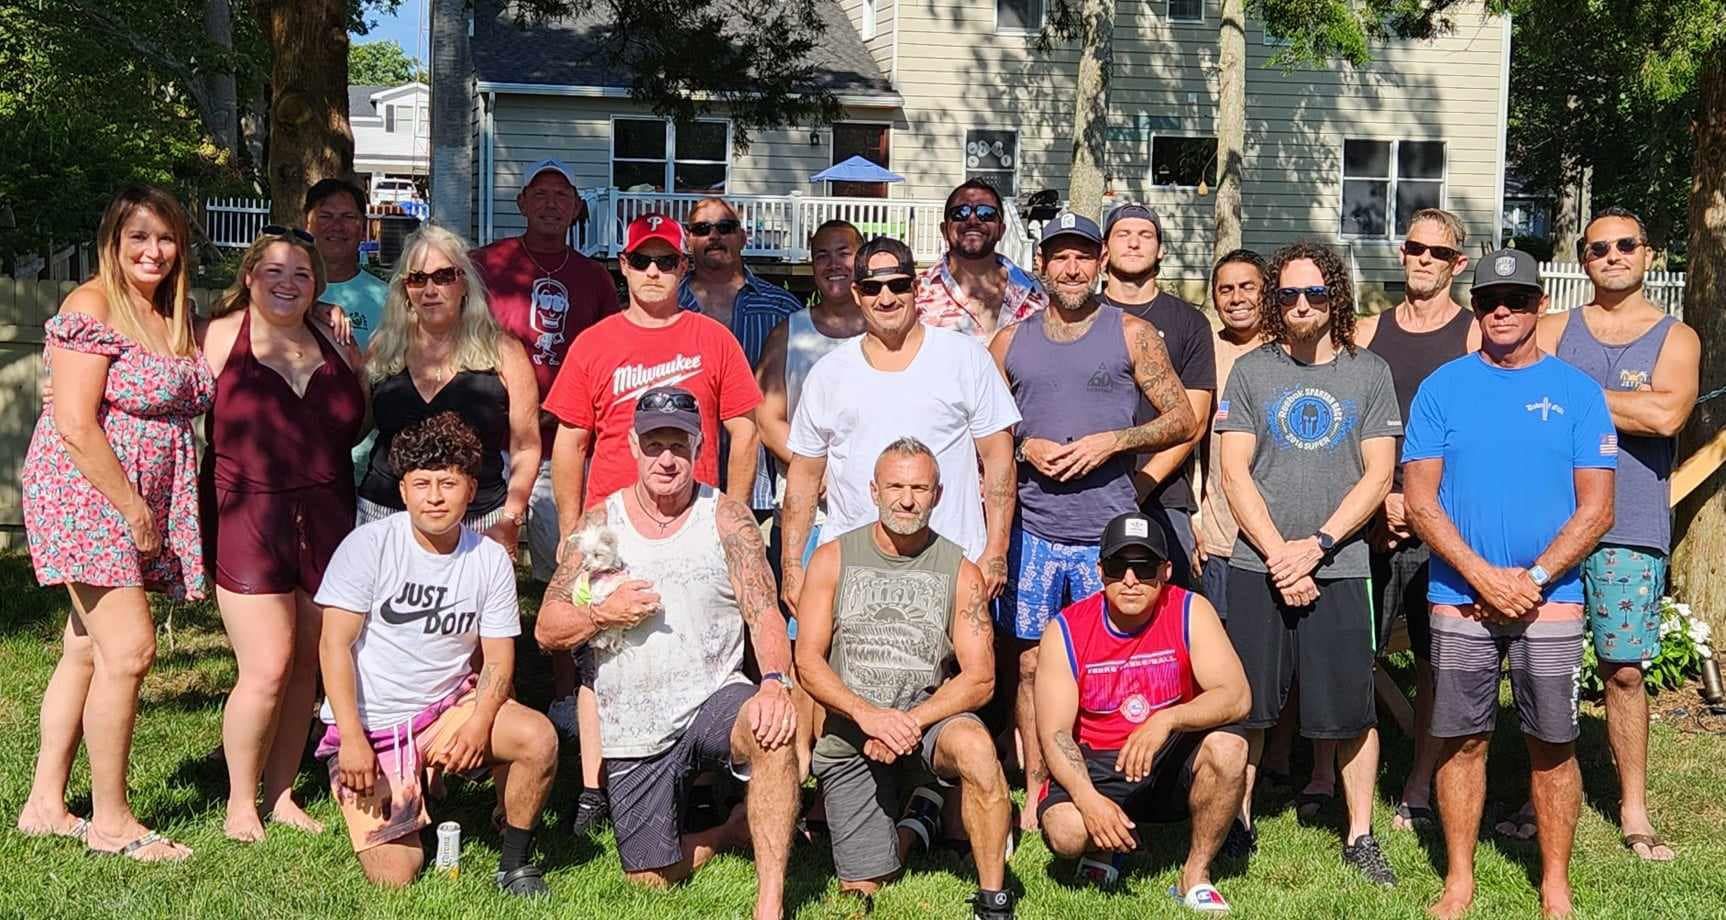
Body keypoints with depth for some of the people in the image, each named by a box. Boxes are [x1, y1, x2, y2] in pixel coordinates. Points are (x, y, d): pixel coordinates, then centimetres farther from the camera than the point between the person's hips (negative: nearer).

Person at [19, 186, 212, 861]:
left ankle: (45, 805, 19)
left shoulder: (175, 316, 13)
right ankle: (110, 822, -2)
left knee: (87, 651, 10)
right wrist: (132, 508, -16)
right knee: (128, 649, -12)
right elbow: (75, 425, -17)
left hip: (140, 504, 8)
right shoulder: (93, 306, -11)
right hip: (86, 493, -8)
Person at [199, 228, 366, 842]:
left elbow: (359, 424, 17)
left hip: (325, 518, 4)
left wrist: (349, 358, 5)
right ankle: (240, 802, 11)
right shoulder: (222, 337, 0)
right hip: (248, 517, -4)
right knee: (267, 669, -8)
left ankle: (280, 794, 23)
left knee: (306, 666, 8)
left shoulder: (333, 344, 11)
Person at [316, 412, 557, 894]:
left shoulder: (490, 559, -4)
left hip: (448, 708, 2)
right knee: (395, 877, -10)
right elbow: (335, 644, -12)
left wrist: (480, 724, -22)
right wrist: (352, 739, -19)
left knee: (538, 737, -27)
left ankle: (514, 862, -4)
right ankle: (403, 804, 25)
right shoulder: (369, 544, -11)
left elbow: (498, 660, -2)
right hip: (370, 724, -2)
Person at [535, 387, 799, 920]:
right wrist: (604, 613, -16)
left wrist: (775, 683, -30)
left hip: (711, 698, -2)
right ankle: (738, 828, 29)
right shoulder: (599, 523, 3)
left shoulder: (726, 518, -1)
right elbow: (546, 630, 4)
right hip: (632, 731, 2)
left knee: (774, 730, -37)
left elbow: (765, 614, -11)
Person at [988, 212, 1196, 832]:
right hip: (1033, 530, 2)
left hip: (1109, 531, -2)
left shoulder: (1131, 334, 3)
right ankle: (1035, 795, 16)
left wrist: (1113, 441, -11)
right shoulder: (1011, 341, 10)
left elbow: (1184, 420, 3)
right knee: (1031, 665, 6)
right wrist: (1025, 448, -6)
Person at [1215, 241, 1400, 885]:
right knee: (1246, 706, 5)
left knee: (1352, 710, 3)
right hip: (1257, 565, 0)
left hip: (1340, 566, 0)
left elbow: (1378, 476, 1)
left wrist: (1315, 546, -9)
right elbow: (1235, 473, 2)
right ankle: (1237, 824, 21)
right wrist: (1279, 554, -9)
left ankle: (1360, 834, 18)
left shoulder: (1369, 373, 6)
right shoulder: (1251, 371, 6)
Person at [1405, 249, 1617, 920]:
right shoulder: (1442, 387, 2)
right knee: (1462, 739, 6)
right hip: (1460, 596, 0)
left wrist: (1533, 579, -12)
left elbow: (1596, 509, -1)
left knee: (1552, 743, 5)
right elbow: (1419, 500, -1)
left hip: (1550, 598, 0)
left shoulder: (1576, 391, 2)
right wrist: (1483, 576, -11)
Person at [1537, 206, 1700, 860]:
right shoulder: (1554, 332, 10)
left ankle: (1634, 810, 13)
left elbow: (1668, 414, -13)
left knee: (1624, 671, 2)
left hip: (1632, 531, -1)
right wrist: (1629, 407, -12)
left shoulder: (1676, 338, 6)